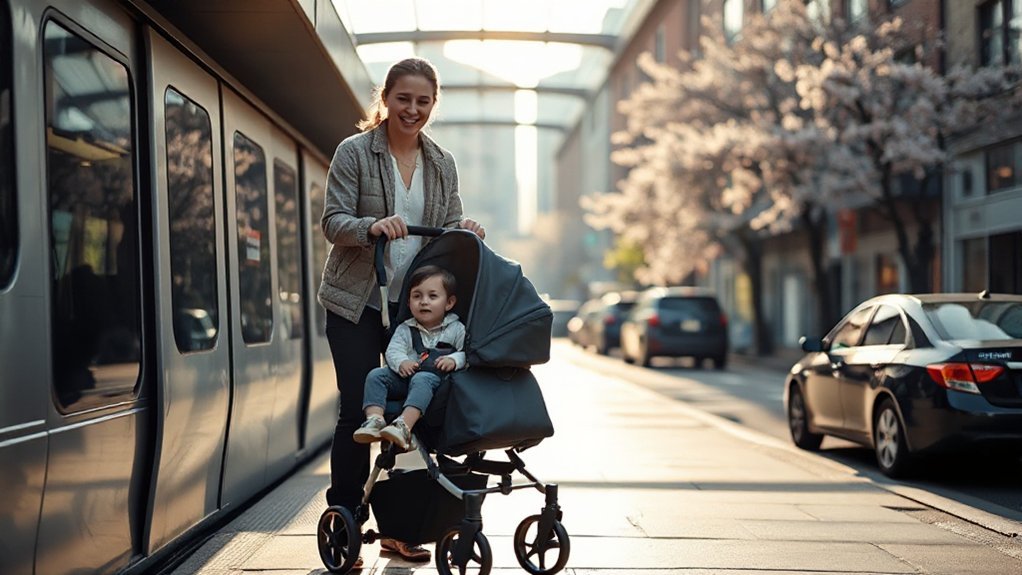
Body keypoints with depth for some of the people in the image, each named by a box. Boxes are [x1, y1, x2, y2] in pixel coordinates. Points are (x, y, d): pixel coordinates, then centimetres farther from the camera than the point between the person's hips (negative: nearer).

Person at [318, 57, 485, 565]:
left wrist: (464, 230, -11)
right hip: (357, 304, -4)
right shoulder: (354, 153, -3)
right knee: (358, 410, -5)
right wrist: (373, 227, -28)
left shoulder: (442, 163, 10)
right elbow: (333, 221, -9)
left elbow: (448, 228, 12)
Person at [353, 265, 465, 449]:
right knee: (376, 375, -18)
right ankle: (374, 420, -34)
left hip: (434, 377, -4)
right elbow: (393, 350, 3)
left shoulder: (456, 329, 8)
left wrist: (453, 360, -21)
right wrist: (401, 362, -20)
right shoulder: (405, 329, 15)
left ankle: (404, 426, -56)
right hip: (404, 376, 4)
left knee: (421, 380, -37)